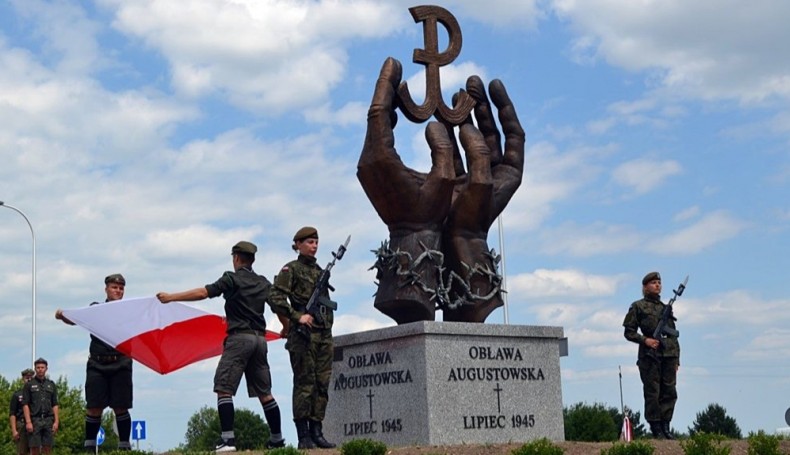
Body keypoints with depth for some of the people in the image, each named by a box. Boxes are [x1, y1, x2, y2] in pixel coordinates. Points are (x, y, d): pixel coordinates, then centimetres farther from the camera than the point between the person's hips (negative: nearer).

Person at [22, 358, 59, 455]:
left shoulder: (51, 384, 14)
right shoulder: (29, 384, 4)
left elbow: (55, 405, 12)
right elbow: (25, 404, -2)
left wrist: (56, 421, 2)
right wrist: (28, 422, -12)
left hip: (48, 420, 3)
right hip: (34, 420, -3)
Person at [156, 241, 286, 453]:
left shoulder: (232, 279, -3)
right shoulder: (263, 282, 15)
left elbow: (203, 293, -10)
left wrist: (171, 297, -8)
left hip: (239, 338, -6)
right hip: (260, 339, 6)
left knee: (224, 389, -6)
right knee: (265, 393, 13)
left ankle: (228, 439, -16)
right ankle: (277, 438, 15)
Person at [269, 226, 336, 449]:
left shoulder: (320, 271, 19)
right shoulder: (291, 269, -1)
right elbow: (276, 299, -11)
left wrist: (328, 327, 11)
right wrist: (297, 317, -16)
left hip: (324, 333, 7)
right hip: (303, 333, -7)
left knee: (322, 384, 4)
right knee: (305, 383, -6)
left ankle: (317, 432, 8)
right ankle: (303, 437, -5)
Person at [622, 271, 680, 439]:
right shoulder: (638, 307, 5)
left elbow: (673, 335, 19)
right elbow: (629, 332, 1)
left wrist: (676, 359, 13)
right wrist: (645, 340, -15)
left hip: (669, 355, 5)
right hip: (649, 355, -5)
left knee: (670, 392, 1)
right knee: (652, 393, -4)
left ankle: (665, 427, 7)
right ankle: (656, 429, 0)